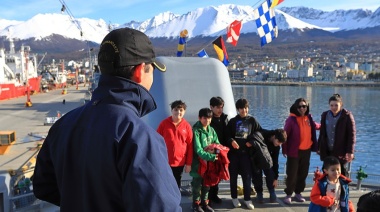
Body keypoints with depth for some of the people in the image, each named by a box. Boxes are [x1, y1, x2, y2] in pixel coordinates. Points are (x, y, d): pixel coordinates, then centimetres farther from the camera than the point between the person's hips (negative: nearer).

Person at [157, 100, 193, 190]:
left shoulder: (187, 126, -2)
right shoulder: (164, 123, -5)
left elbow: (190, 145, 1)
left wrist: (188, 163, 1)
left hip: (180, 162, 1)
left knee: (176, 186, 15)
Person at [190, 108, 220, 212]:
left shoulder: (211, 130, 6)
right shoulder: (196, 131, -15)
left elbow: (217, 143, 11)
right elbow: (198, 150, -20)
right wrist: (210, 157, -28)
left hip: (210, 162, 6)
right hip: (199, 162, -6)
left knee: (207, 183, 16)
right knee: (197, 184, 6)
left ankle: (204, 203, 31)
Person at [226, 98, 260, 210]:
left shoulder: (252, 120, 4)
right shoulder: (232, 121, 4)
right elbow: (227, 135, 3)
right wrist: (231, 141, -17)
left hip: (246, 152, 0)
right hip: (233, 152, 0)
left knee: (247, 176, 1)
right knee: (233, 176, 7)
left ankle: (247, 199, 13)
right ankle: (234, 198, 21)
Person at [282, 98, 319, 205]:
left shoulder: (309, 118, 3)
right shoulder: (291, 119, -13)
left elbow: (314, 126, 24)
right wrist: (284, 150, -11)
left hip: (306, 150, 5)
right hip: (294, 151, -5)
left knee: (303, 173, 13)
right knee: (292, 174, 0)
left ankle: (298, 193, 27)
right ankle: (288, 194, 14)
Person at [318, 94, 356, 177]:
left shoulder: (347, 116, -8)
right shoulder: (325, 115, 6)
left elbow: (352, 134, -9)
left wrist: (350, 151, -13)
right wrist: (319, 148, 11)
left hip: (341, 152, -4)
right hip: (327, 151, 4)